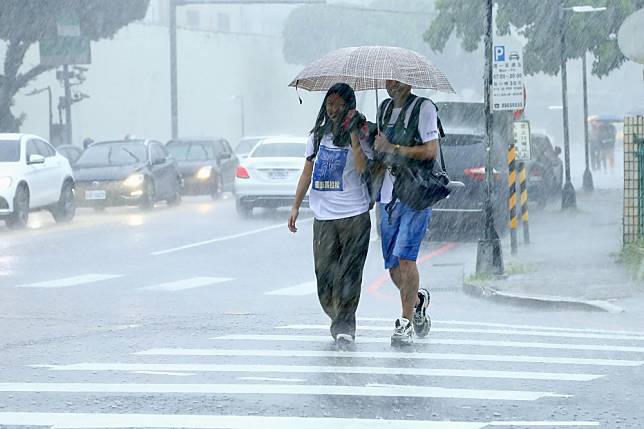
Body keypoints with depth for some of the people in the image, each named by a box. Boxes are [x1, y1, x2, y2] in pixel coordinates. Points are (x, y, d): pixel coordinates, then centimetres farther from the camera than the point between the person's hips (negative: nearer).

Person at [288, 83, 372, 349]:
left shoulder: (358, 135, 1)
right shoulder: (318, 136, 14)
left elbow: (364, 169, -14)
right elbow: (308, 172, 20)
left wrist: (354, 138, -19)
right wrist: (296, 205, 17)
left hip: (354, 215, -4)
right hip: (323, 217, 4)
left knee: (349, 273, -10)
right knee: (324, 274, -1)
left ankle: (344, 325, -10)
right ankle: (340, 322, 15)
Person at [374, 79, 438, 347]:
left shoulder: (423, 107, -5)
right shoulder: (384, 108, 16)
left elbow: (431, 151, -12)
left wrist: (393, 149, -14)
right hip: (387, 196, 7)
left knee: (405, 256, -17)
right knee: (392, 265, 7)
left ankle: (406, 323, -12)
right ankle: (418, 300, 34)